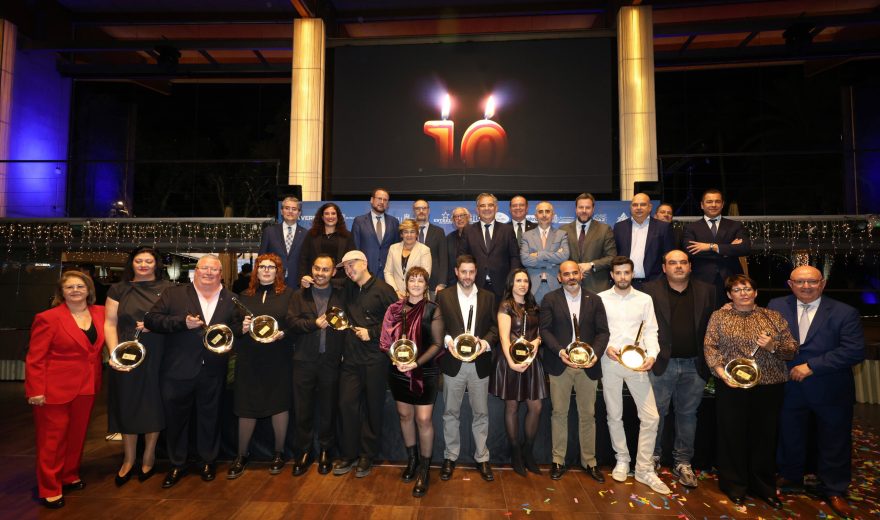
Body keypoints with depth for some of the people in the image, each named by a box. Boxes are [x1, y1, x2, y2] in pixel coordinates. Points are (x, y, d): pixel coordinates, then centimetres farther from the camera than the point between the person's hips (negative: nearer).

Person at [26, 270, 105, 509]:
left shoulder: (100, 313, 2)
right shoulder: (48, 318, -11)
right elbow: (35, 358, -11)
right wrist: (35, 390, -15)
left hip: (87, 386, 5)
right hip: (55, 388, -4)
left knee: (77, 434, 16)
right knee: (52, 437, 7)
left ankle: (70, 477, 34)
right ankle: (49, 489, 22)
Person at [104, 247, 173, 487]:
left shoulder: (167, 288, 4)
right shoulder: (119, 290, 8)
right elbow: (110, 324, 3)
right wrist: (114, 353, -9)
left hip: (158, 358, -1)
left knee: (153, 404, 6)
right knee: (126, 406, 8)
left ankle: (149, 456, 24)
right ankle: (129, 458, 26)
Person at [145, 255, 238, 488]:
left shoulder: (231, 300, 4)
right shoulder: (173, 294, 1)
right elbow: (151, 319, -6)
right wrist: (182, 322, -18)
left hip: (213, 374, 0)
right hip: (178, 372, 0)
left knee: (210, 419, 15)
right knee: (176, 418, 14)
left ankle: (208, 461, 35)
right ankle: (177, 464, 35)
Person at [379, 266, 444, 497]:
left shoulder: (432, 310, -7)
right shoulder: (395, 308, 2)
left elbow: (437, 344, -7)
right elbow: (388, 340, 4)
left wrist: (417, 362, -18)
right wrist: (396, 360, -13)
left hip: (424, 372, -3)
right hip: (399, 371, 4)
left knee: (424, 419, -1)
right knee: (404, 415, 15)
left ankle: (424, 470, 17)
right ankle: (412, 459, 36)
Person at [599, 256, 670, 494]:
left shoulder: (645, 299, 5)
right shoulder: (601, 299, 2)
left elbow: (650, 331, 3)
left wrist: (652, 355, -13)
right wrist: (606, 347, -14)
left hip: (636, 363, 1)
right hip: (610, 361, -1)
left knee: (650, 417, -1)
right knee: (614, 415, 9)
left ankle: (644, 469, 13)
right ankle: (622, 460, 28)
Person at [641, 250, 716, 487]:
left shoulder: (706, 291, 7)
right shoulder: (651, 290, -1)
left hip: (694, 365, 2)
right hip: (662, 363, -2)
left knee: (688, 414, 12)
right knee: (657, 413, 7)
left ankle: (683, 463, 25)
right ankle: (653, 457, 24)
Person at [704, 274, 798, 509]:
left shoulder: (774, 317, 8)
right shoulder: (719, 316, 2)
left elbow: (792, 349, 7)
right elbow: (710, 346, -3)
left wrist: (773, 347, -13)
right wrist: (720, 370, -17)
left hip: (769, 387, 2)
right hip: (732, 387, -2)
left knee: (765, 436, 12)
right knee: (732, 436, 7)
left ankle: (764, 487, 31)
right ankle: (734, 485, 24)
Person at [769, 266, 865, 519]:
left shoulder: (844, 313, -9)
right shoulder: (776, 306, -2)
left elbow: (855, 350, -16)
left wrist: (811, 366, -21)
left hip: (830, 391, -1)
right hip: (789, 388, 2)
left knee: (834, 443, 15)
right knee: (789, 438, 18)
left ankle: (834, 491, 36)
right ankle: (790, 477, 41)